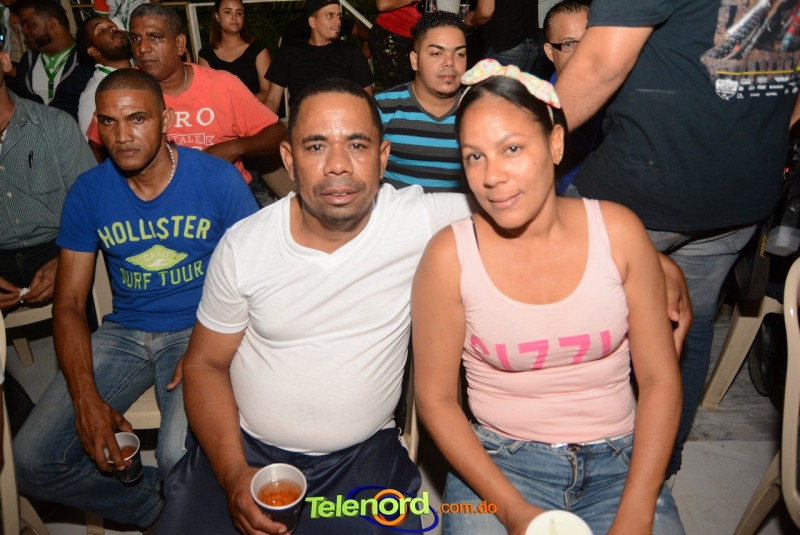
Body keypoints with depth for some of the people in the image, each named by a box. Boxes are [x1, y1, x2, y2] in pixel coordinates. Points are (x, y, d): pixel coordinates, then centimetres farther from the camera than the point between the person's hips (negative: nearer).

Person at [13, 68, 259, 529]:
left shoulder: (219, 179, -8)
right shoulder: (88, 192, 0)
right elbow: (69, 303, 1)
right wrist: (86, 399, -13)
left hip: (200, 330, -3)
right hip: (124, 333, 4)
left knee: (180, 458, -28)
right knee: (32, 462, -10)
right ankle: (156, 507, 11)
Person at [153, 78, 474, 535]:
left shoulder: (420, 221, -14)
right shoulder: (243, 246, -8)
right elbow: (206, 363, 0)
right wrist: (233, 474, -10)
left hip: (363, 456, -1)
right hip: (244, 446, 2)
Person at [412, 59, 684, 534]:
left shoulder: (618, 231, -7)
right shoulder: (450, 256, -12)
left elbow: (660, 379, -3)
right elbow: (436, 399, -5)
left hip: (618, 460, 2)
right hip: (496, 462, -1)